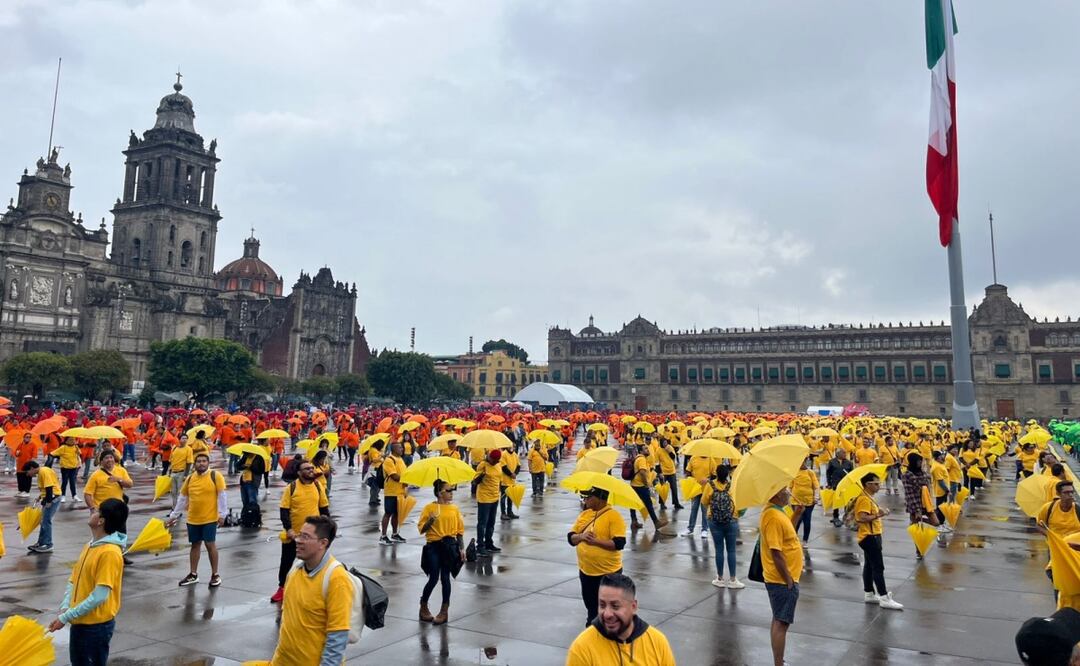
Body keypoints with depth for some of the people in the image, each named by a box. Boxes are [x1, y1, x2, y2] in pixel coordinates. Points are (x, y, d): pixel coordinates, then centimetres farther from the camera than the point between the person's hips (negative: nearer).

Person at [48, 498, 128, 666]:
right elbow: (73, 580, 11)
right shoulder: (90, 546, 6)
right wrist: (65, 608, -5)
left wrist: (65, 617, -19)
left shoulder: (110, 552, -22)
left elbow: (99, 596, -24)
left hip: (97, 625, -8)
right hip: (79, 622, 8)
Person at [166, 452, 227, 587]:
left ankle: (215, 575, 11)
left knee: (210, 545, 0)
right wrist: (173, 516, 16)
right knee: (195, 545, 13)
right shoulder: (189, 479, 6)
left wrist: (222, 514, -14)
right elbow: (182, 499, 14)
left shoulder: (215, 476, -9)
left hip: (210, 518, -5)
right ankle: (193, 575, 25)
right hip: (193, 519, 5)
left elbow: (221, 496, -9)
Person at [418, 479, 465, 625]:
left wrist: (461, 549, 3)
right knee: (433, 578, -2)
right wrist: (431, 519, -20)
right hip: (433, 546, -2)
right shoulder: (430, 508, -4)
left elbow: (460, 530, 7)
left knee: (445, 578, 5)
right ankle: (423, 607, 20)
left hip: (450, 545, 2)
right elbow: (421, 529, -4)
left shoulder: (454, 508, 4)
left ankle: (444, 611, 17)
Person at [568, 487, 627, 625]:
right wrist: (581, 536, -16)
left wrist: (596, 541, -25)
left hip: (608, 573, -6)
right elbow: (571, 538, 5)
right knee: (591, 607, 19)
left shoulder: (613, 516, -14)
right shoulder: (584, 514, 6)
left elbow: (619, 543, -21)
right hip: (586, 571, 6)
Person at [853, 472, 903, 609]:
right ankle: (884, 598, -5)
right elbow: (863, 518, -28)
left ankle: (868, 594, 23)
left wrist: (879, 511, 7)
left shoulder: (868, 497, 14)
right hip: (869, 537, -11)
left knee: (869, 565, 15)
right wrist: (879, 515, -26)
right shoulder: (864, 499, -20)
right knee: (878, 567, -8)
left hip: (872, 536, 11)